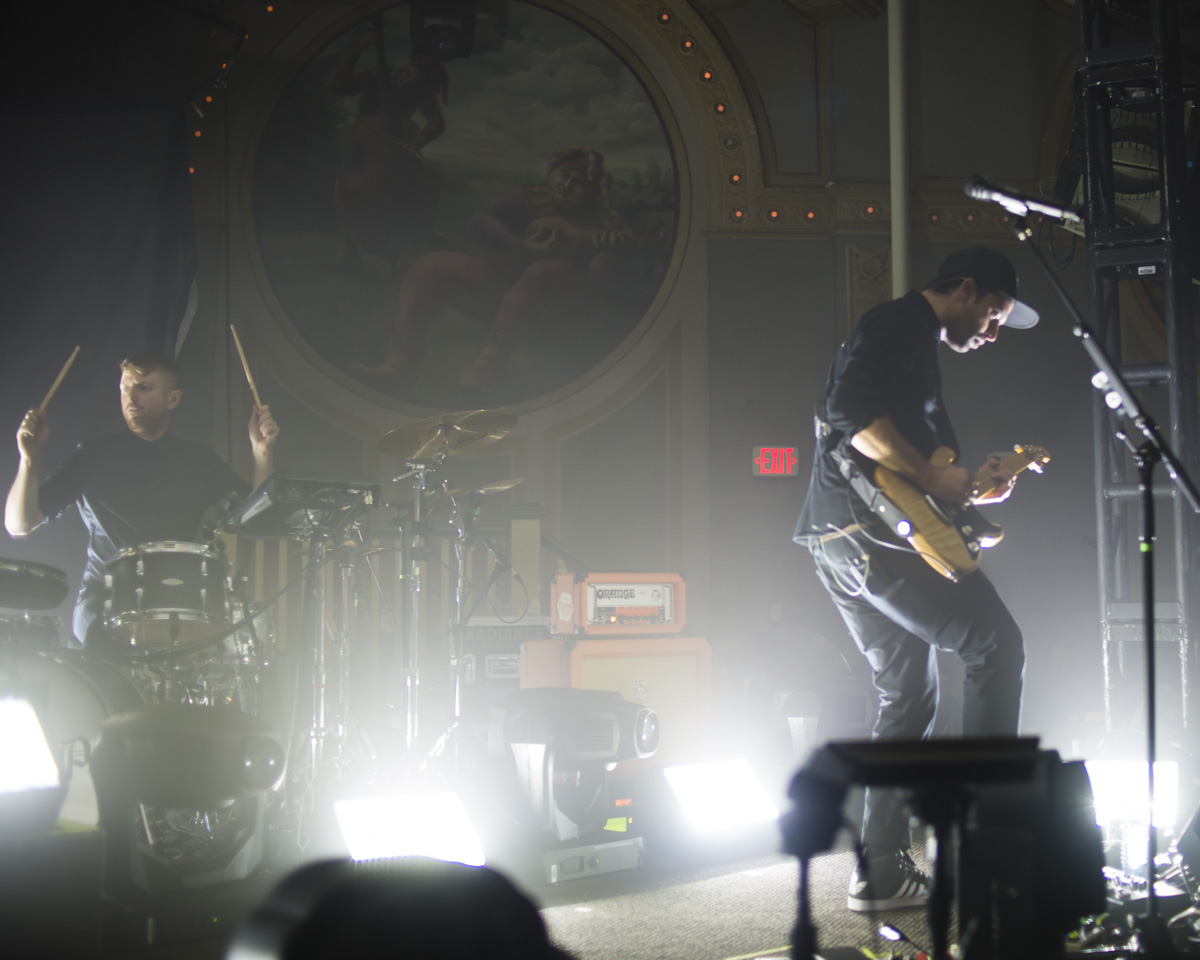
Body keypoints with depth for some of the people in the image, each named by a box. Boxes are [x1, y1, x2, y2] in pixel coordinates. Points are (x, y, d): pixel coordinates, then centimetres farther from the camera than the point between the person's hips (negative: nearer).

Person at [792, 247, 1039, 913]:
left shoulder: (917, 346, 29)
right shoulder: (903, 325, -4)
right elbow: (852, 411, -21)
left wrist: (967, 485, 17)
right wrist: (933, 478, -17)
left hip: (833, 542, 11)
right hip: (867, 528, -11)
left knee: (908, 698, 12)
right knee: (995, 644, -7)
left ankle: (881, 873, 11)